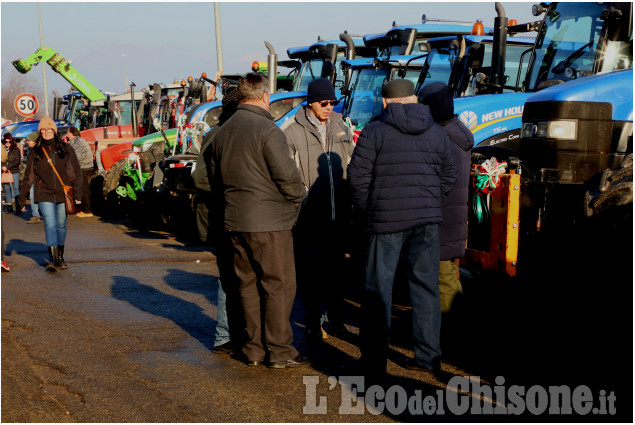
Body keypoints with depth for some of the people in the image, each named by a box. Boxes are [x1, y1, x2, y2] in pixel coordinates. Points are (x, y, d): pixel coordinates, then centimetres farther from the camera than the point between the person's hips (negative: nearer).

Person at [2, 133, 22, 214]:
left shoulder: (15, 149, 2)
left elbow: (17, 161, -4)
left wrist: (7, 167, -11)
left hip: (14, 172, -2)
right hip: (4, 173, 2)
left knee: (16, 188, -5)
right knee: (6, 189, 3)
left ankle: (18, 207, -3)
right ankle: (9, 207, 8)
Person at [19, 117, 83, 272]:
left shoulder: (65, 149, 3)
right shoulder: (36, 152, 5)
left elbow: (76, 173, 4)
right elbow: (28, 177, 10)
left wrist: (77, 195, -3)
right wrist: (22, 199, 9)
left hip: (63, 194, 1)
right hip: (45, 195, -1)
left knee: (61, 225, 9)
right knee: (50, 225, -13)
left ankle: (60, 257, 23)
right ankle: (53, 259, -18)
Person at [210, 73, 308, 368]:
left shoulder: (223, 132, 11)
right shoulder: (266, 130, -15)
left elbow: (216, 177, 19)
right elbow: (286, 175, -16)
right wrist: (299, 196, 2)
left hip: (235, 221, 8)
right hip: (269, 222, -8)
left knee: (248, 284, 13)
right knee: (279, 284, 0)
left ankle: (254, 349, 17)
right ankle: (279, 351, 2)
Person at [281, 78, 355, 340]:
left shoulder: (341, 127, 11)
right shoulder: (292, 130, -5)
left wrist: (351, 199, 15)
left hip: (337, 213, 4)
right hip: (308, 214, -4)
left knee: (336, 267, 12)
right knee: (309, 269, 5)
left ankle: (336, 319, 24)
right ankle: (312, 322, 14)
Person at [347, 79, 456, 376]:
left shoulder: (375, 131, -3)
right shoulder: (436, 133, 10)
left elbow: (358, 175, -6)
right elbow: (448, 175, 14)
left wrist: (365, 209, 7)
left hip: (387, 219, -4)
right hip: (427, 219, 4)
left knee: (379, 288, 2)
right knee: (425, 286, 10)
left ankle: (374, 361, 4)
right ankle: (428, 355, 14)